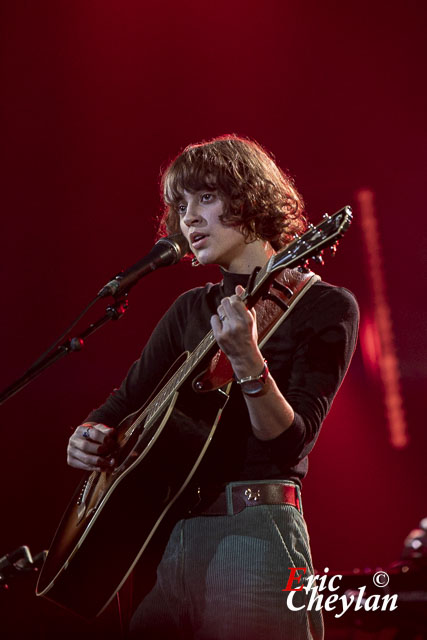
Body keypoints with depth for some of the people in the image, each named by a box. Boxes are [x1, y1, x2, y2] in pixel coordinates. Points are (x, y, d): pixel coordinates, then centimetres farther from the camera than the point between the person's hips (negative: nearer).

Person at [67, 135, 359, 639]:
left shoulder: (326, 307, -4)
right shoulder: (191, 310, 13)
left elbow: (291, 442, -13)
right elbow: (128, 399, 19)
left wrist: (248, 364, -28)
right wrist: (89, 436, -2)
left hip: (254, 533, -5)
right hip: (168, 536, 6)